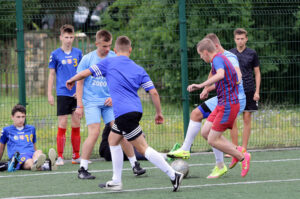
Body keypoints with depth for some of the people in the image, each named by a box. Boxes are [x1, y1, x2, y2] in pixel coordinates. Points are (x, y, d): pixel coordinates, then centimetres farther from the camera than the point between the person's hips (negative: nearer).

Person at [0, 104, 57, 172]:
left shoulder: (31, 129, 27)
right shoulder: (6, 130, 18)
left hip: (32, 154, 3)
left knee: (38, 152, -37)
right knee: (29, 162, -41)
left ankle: (36, 163, -74)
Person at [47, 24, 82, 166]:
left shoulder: (78, 53, 8)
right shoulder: (55, 54, 0)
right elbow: (51, 74, 4)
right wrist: (49, 94, 0)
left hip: (76, 94, 3)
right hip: (63, 94, -3)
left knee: (76, 125, 5)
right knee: (62, 125, -6)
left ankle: (76, 156, 12)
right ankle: (60, 157, -2)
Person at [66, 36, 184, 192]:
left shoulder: (108, 63, 4)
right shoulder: (138, 69, 13)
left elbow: (85, 73, 9)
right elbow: (153, 92, 6)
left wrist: (71, 80, 29)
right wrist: (159, 113, 16)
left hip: (124, 112, -6)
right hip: (135, 110, 6)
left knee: (142, 148, -7)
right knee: (113, 139, 23)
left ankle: (173, 175, -15)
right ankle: (116, 181, 22)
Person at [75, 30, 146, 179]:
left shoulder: (114, 58, 2)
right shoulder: (88, 59, -2)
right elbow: (80, 82, 2)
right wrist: (79, 105, -2)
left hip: (109, 101, 2)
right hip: (91, 102, -2)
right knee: (94, 133, -15)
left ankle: (135, 165, 6)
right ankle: (82, 169, -7)